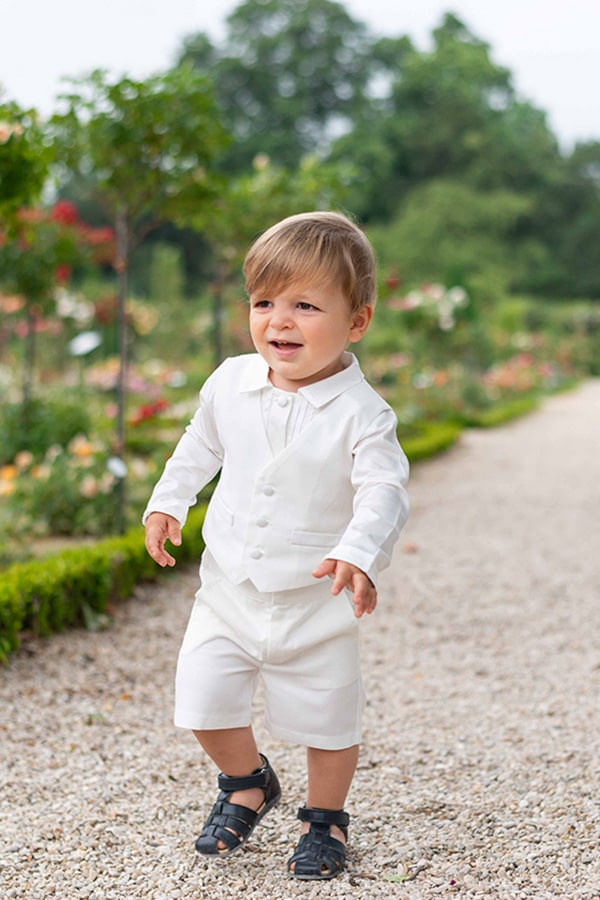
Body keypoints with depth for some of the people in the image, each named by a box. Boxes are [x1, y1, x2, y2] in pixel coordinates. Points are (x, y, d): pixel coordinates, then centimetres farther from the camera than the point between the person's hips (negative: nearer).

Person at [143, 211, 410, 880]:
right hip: (228, 589, 4)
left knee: (325, 717, 9)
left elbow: (384, 491, -25)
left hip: (315, 600, -3)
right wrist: (167, 502, 11)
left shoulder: (360, 412, -18)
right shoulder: (230, 384, -4)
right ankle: (247, 783, 34)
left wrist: (360, 554, -41)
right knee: (202, 698, 4)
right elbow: (200, 446, 15)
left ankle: (325, 818, 37)